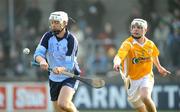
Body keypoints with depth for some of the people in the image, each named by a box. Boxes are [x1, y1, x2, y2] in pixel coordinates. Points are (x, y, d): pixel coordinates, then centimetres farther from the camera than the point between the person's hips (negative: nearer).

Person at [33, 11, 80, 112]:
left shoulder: (71, 40, -19)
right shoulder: (48, 36, -5)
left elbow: (69, 65, -24)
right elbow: (38, 53, -16)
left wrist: (60, 69, -46)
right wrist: (42, 61, -39)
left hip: (70, 76, -5)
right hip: (54, 79, 5)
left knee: (63, 104, -29)